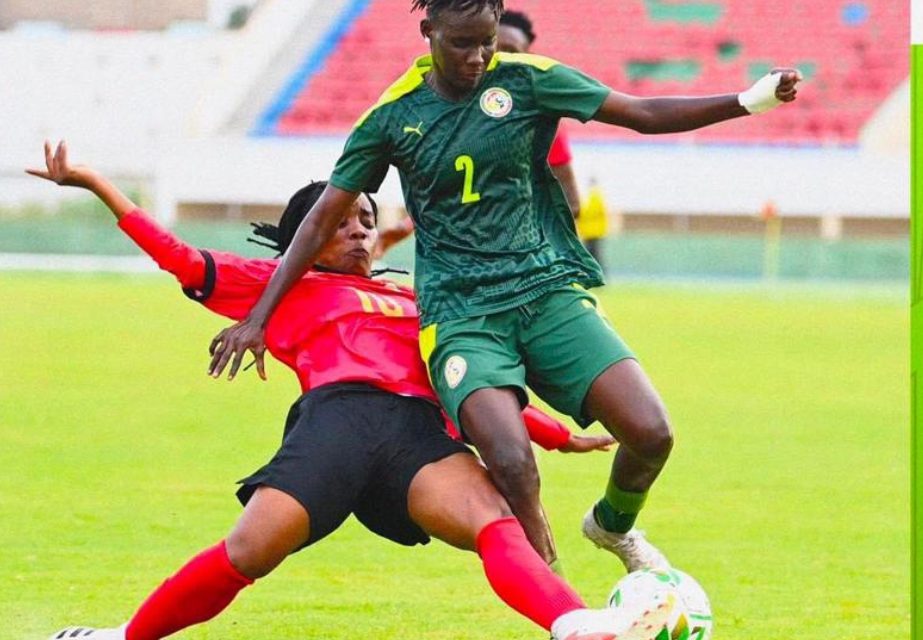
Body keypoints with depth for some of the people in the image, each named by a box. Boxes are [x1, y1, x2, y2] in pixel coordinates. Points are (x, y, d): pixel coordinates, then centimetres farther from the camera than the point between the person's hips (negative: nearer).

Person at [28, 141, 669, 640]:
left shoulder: (413, 303, 38)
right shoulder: (285, 286, 26)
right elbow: (183, 261, 18)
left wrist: (562, 436, 36)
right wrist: (96, 184, 13)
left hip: (420, 433, 2)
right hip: (339, 415, -2)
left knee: (495, 521, -28)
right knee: (249, 554, -21)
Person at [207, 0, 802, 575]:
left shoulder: (526, 80, 2)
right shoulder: (393, 115, 2)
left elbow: (645, 115, 2)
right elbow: (322, 221, 10)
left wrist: (748, 100, -10)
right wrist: (258, 317, 8)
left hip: (549, 290, 2)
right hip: (460, 315, -2)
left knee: (651, 433, -16)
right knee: (511, 462, -27)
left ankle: (614, 525, 20)